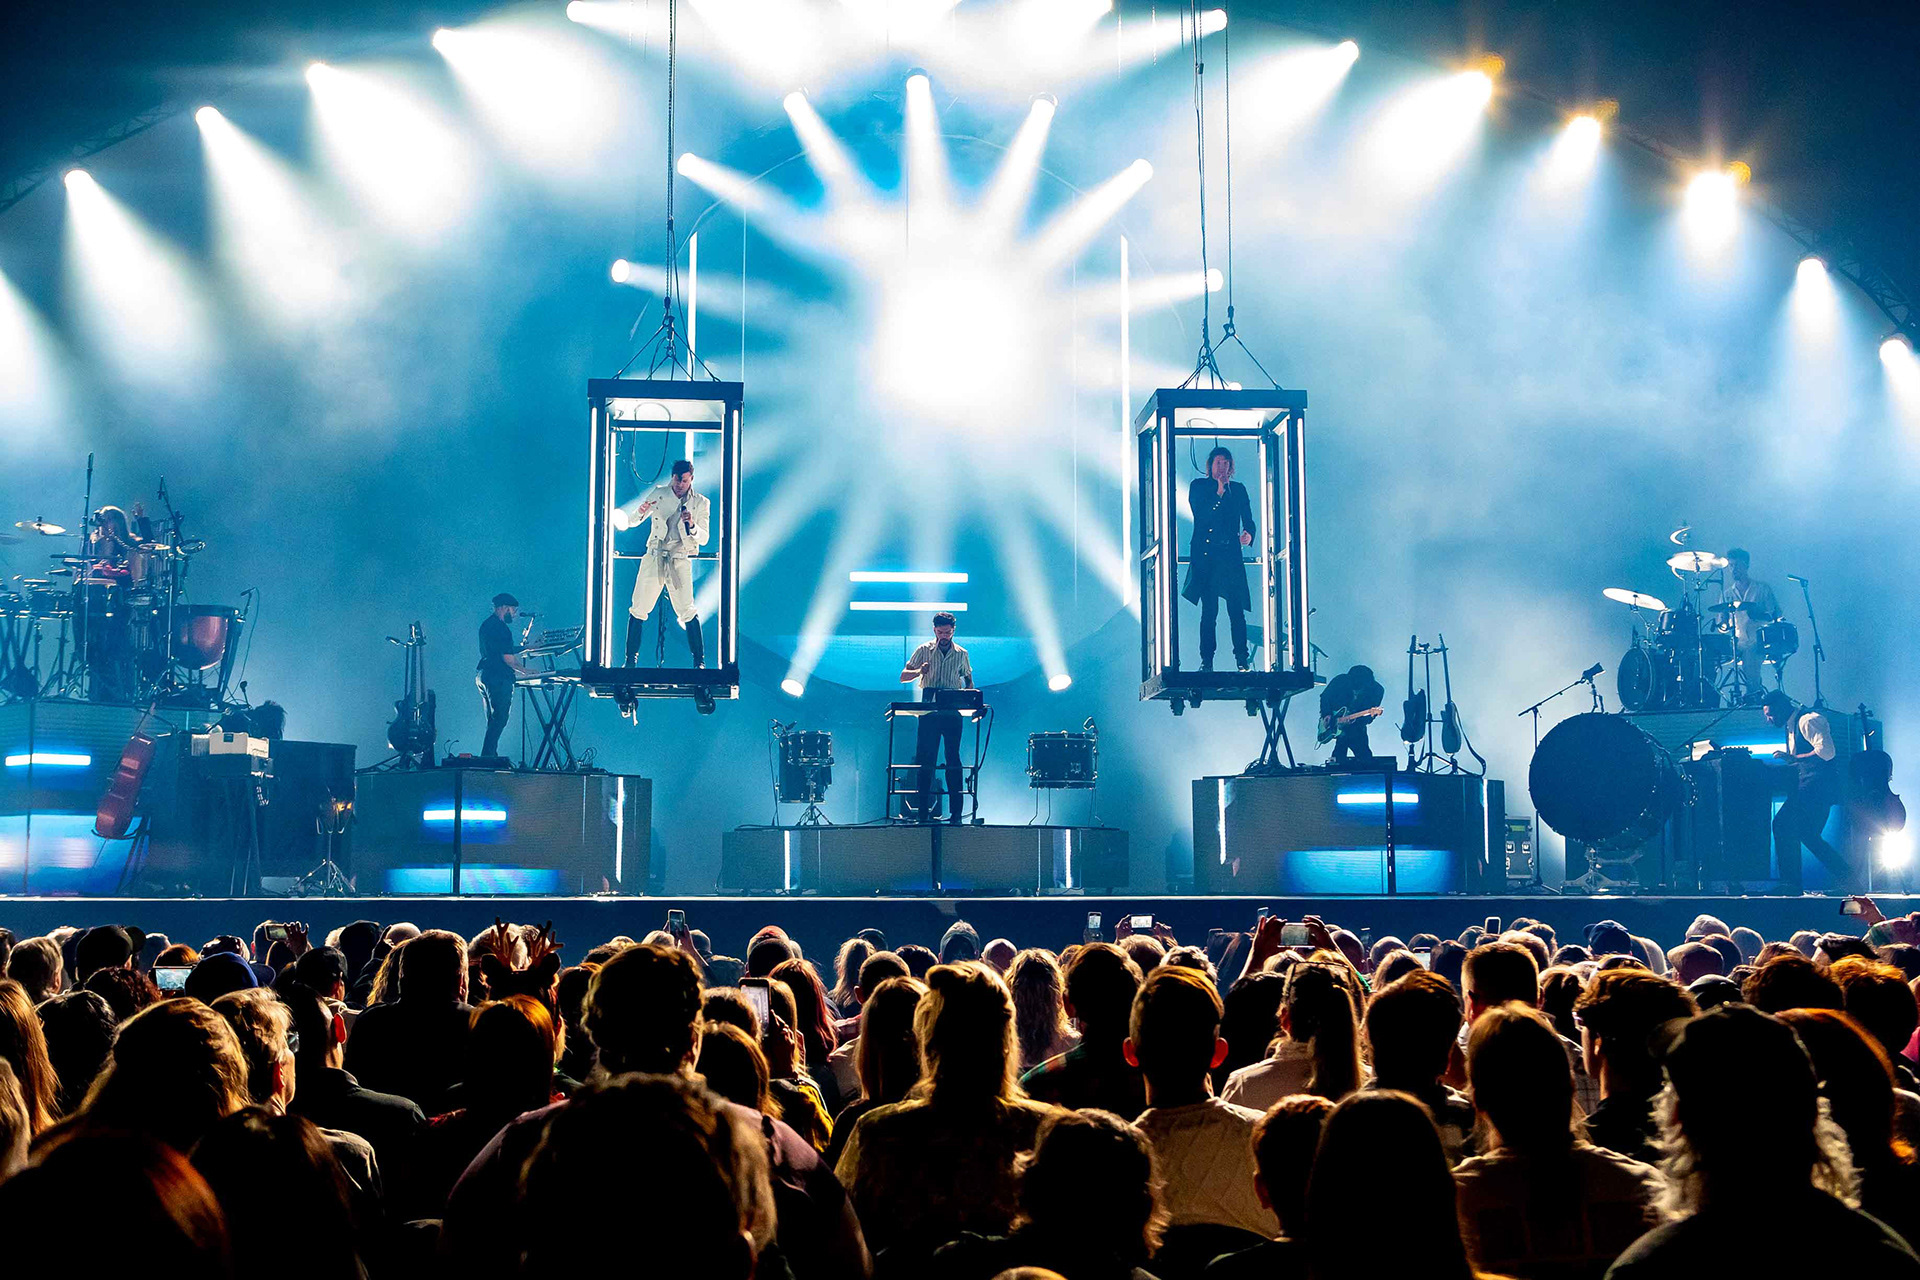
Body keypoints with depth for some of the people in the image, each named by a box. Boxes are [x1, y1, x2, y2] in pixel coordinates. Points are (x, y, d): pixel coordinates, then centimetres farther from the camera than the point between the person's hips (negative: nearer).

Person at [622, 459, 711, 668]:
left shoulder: (701, 503, 6)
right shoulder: (658, 493, 9)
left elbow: (704, 538, 1)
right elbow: (632, 522, 11)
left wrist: (692, 525, -20)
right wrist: (640, 511, -12)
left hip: (680, 560, -2)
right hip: (654, 557, 2)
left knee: (687, 612, -11)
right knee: (639, 609, -1)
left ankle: (699, 661, -3)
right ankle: (631, 659, 9)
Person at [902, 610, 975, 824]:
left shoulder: (961, 654, 11)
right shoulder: (924, 650, 7)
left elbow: (969, 681, 19)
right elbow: (903, 677, 4)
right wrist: (919, 671, -17)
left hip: (953, 712, 1)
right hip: (929, 711, -1)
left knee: (953, 759, -2)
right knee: (925, 758, -3)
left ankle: (956, 812, -1)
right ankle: (923, 811, 0)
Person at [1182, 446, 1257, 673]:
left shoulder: (1238, 489, 13)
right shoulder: (1198, 486, 8)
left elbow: (1248, 519, 9)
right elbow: (1200, 515, -6)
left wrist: (1248, 534, -12)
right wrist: (1219, 493, -9)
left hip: (1230, 554, 1)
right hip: (1204, 556, -1)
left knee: (1236, 609, -5)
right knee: (1208, 611, 0)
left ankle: (1242, 660, 1)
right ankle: (1206, 660, 5)